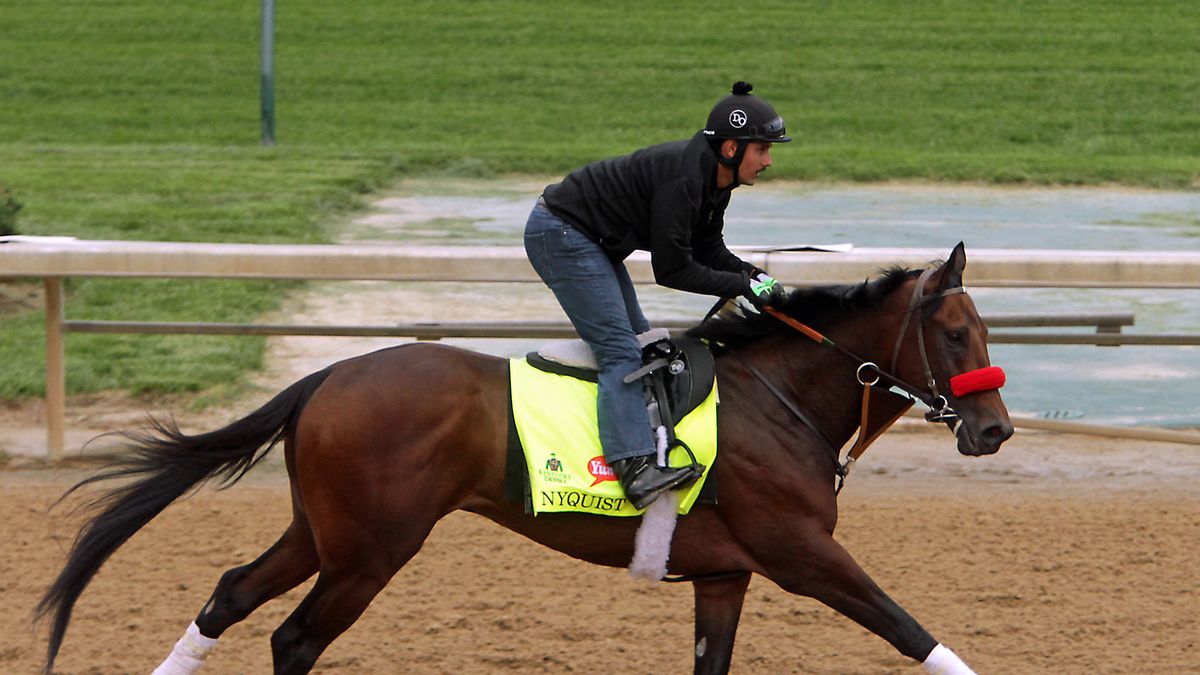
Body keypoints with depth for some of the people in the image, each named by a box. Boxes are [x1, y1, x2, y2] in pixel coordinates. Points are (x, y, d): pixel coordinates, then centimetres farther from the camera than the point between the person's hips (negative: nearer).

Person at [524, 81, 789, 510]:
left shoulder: (716, 178, 1)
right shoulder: (682, 177, -28)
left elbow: (709, 249, 11)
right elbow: (672, 270, -25)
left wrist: (753, 275, -6)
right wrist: (744, 287, -20)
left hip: (593, 243, 11)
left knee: (639, 342, 15)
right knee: (620, 350, -19)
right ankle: (635, 468, -29)